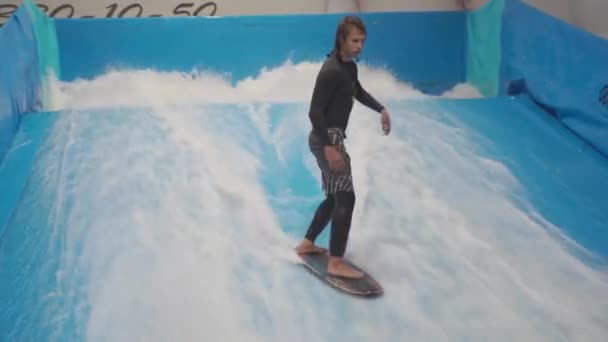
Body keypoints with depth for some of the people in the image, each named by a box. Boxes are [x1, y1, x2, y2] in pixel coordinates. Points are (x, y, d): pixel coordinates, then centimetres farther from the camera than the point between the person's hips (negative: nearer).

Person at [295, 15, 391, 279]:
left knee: (335, 197, 19)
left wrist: (381, 110, 24)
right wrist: (329, 147, -29)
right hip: (327, 139, -10)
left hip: (333, 138, 10)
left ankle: (307, 244, 31)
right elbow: (315, 112, -24)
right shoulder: (331, 70, -20)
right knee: (345, 198, -14)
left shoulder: (350, 67, 10)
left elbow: (358, 92, 32)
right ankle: (336, 263, -14)